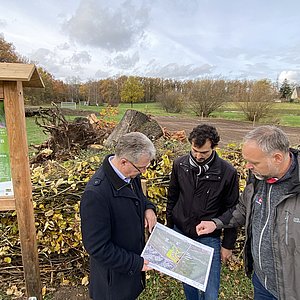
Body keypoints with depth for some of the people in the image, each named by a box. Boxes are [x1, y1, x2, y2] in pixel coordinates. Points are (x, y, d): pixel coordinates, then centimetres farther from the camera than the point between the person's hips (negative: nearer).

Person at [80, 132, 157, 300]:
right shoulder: (96, 193, -35)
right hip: (114, 274, -6)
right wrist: (136, 263, -20)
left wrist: (148, 208, -11)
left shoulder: (131, 173, -11)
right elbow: (97, 247, -28)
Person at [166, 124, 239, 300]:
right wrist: (169, 227, 10)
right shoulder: (180, 164, -9)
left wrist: (228, 244, -1)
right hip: (180, 233, 3)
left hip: (209, 238, -2)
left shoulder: (228, 173, -17)